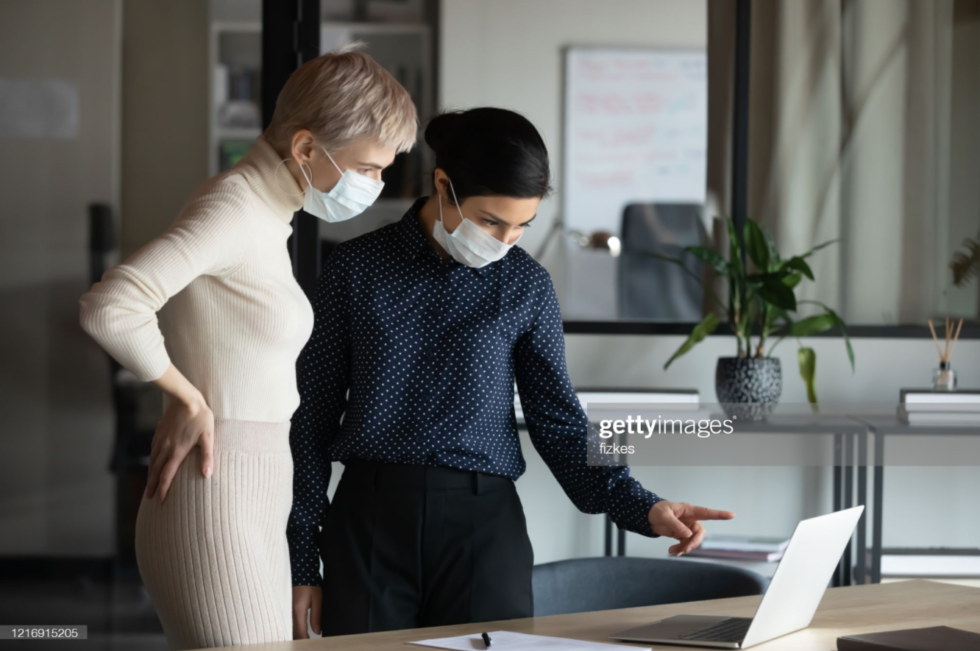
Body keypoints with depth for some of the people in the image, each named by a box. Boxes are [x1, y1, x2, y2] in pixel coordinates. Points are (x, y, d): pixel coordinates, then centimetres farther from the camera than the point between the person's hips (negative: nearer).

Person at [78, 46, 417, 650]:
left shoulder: (263, 215, 15)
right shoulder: (232, 208, -14)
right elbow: (109, 307, -26)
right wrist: (189, 400, -15)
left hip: (255, 513, 9)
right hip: (216, 511, -9)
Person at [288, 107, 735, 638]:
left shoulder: (525, 286, 4)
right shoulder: (356, 268, 2)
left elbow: (556, 420, 6)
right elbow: (313, 415, 5)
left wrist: (641, 508, -10)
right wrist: (301, 562, 3)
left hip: (483, 522, 1)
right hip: (369, 517, 0)